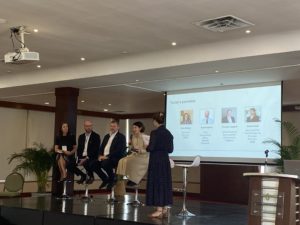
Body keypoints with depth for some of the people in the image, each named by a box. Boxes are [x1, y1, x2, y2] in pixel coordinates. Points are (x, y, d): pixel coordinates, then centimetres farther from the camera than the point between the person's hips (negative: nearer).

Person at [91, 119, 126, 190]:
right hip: (104, 157, 7)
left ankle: (112, 179, -6)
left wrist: (107, 156, -21)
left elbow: (119, 151, -15)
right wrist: (100, 155, -3)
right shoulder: (106, 136, 21)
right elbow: (101, 147, 19)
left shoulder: (121, 137, -3)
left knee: (105, 163, -34)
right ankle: (105, 179, 9)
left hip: (116, 159, -7)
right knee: (93, 164, -13)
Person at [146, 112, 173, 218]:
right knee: (165, 183, 11)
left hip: (156, 160, -7)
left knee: (156, 183, -1)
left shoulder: (155, 132, -13)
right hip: (165, 160, 7)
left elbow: (151, 148, -16)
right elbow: (170, 149, 10)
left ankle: (159, 210, -1)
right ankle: (164, 209, 15)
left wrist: (146, 148, 5)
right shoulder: (168, 133, 8)